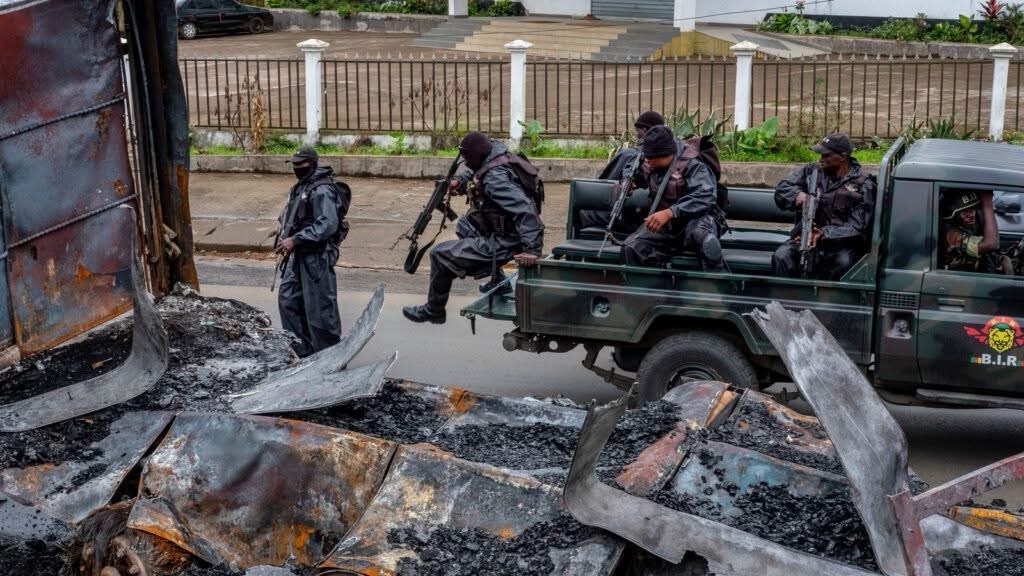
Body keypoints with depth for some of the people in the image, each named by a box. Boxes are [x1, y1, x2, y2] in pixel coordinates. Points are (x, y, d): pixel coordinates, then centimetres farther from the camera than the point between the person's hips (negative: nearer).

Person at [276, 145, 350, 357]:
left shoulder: (322, 190, -17)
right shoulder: (301, 187, 14)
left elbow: (328, 225, -25)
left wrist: (295, 240, -25)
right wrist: (284, 237, 8)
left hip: (317, 256, -10)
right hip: (299, 255, 10)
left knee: (320, 307, -4)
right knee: (288, 299, 13)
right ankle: (301, 350, 23)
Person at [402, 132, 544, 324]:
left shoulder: (495, 179, -28)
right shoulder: (495, 153, 2)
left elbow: (524, 209, -37)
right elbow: (475, 172, 25)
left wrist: (532, 248, -43)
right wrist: (459, 180, 5)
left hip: (501, 246, -10)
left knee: (440, 255, -1)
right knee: (464, 225, 32)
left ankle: (433, 311, 17)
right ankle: (497, 279, 26)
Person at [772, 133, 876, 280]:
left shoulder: (862, 185, -5)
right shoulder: (813, 170, 6)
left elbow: (856, 227, -11)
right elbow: (782, 189, 8)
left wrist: (824, 233, -25)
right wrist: (797, 194, -16)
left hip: (842, 243, -2)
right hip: (807, 234, 3)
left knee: (844, 263, -35)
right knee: (781, 256, -27)